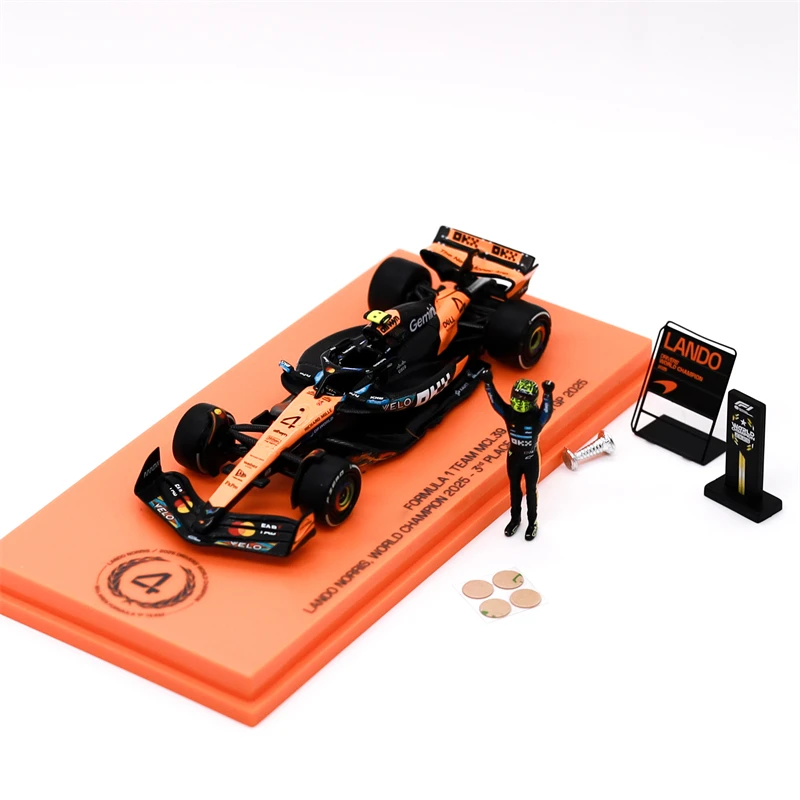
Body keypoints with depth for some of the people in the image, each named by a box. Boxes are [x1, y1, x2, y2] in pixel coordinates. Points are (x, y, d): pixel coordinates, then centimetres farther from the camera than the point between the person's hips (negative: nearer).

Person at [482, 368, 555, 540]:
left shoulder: (537, 416, -26)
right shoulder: (509, 412, -17)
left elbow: (547, 410, -45)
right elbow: (495, 401, -28)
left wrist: (548, 393, -65)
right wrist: (488, 383, -44)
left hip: (531, 459, -3)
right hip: (513, 457, 3)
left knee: (531, 491, 15)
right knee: (515, 489, 22)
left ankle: (532, 522, 33)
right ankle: (515, 518, 42)